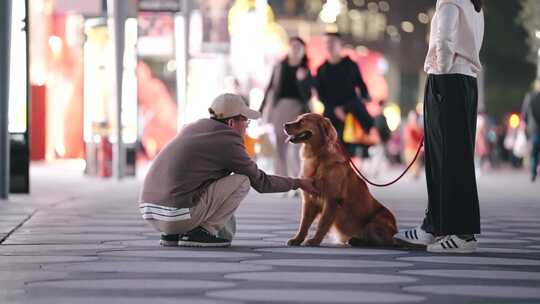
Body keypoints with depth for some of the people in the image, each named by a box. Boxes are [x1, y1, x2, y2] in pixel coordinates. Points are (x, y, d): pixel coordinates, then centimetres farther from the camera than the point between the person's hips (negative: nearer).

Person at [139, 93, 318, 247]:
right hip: (179, 214, -8)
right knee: (242, 181, 0)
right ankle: (199, 232, -4)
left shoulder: (195, 127, 17)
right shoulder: (228, 142, -5)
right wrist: (298, 183, 18)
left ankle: (173, 234, 10)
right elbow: (261, 183, 5)